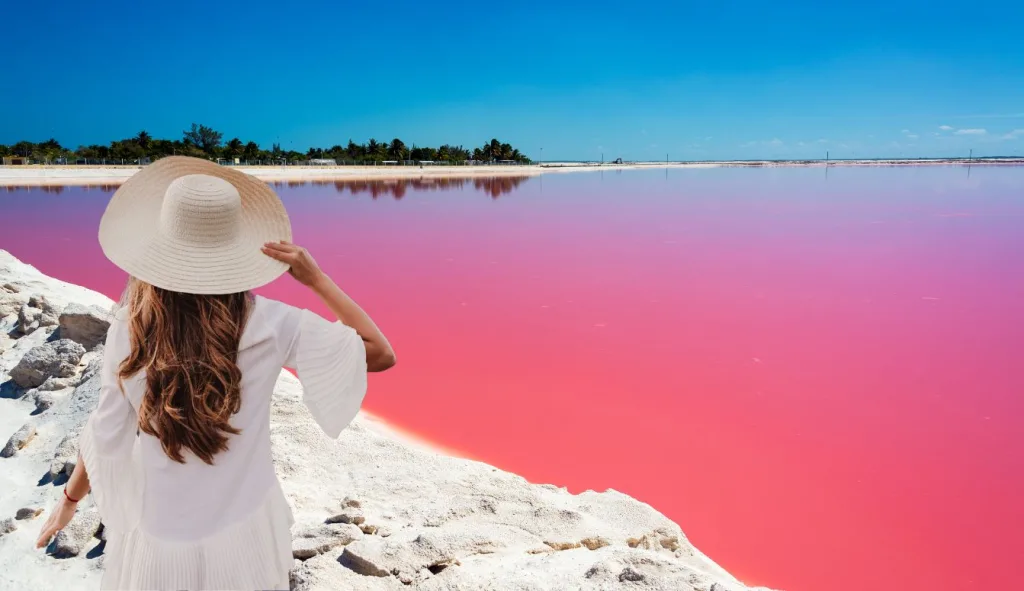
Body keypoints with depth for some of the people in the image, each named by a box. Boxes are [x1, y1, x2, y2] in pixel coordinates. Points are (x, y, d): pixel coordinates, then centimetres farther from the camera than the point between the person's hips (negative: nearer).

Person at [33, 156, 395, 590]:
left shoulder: (130, 329, -16)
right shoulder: (270, 324, -20)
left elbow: (106, 436, -3)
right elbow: (380, 354, -12)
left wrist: (69, 498, 17)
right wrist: (316, 279, -14)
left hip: (160, 543, 1)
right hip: (244, 532, 0)